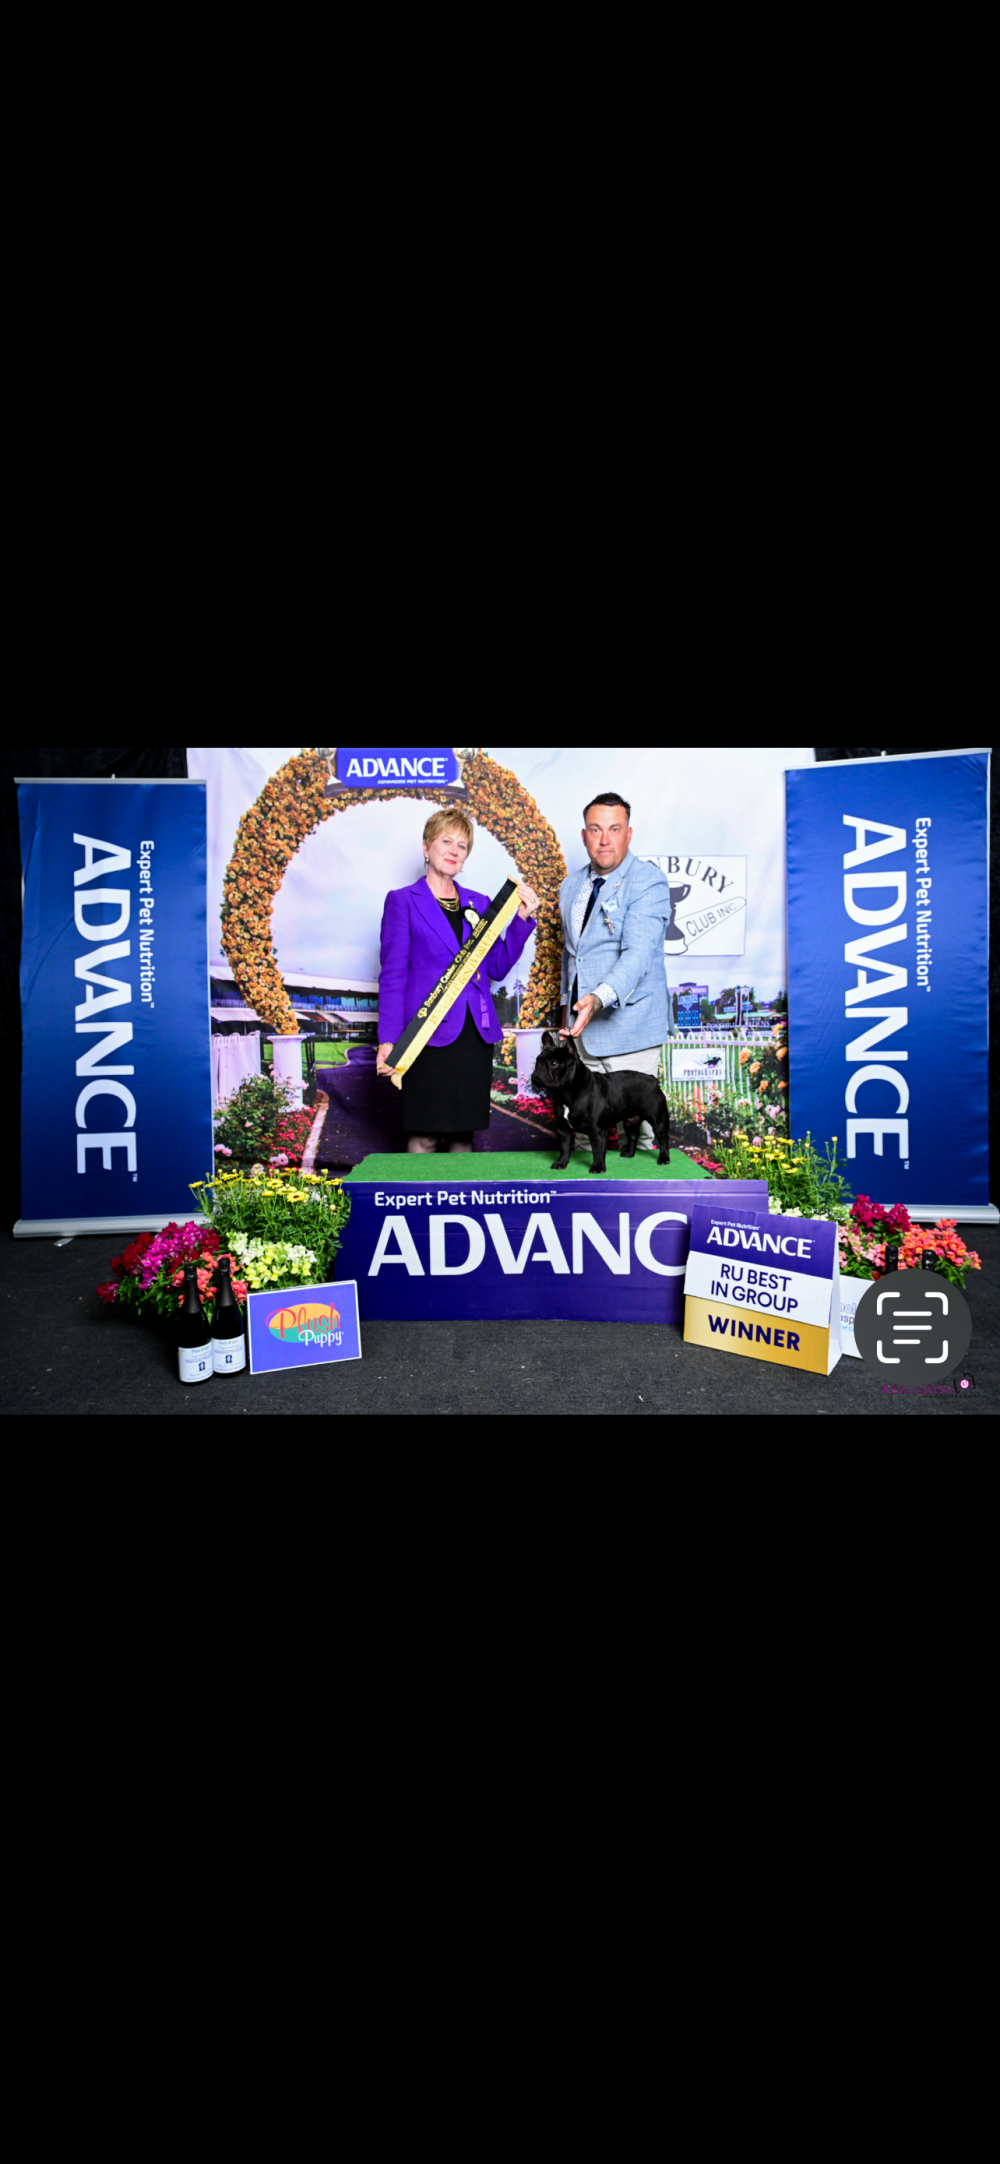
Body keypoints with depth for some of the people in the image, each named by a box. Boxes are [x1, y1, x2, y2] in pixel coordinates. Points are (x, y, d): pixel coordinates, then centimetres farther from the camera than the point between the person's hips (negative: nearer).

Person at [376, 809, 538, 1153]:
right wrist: (388, 1040, -12)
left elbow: (498, 966, 11)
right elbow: (392, 976, -3)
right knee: (425, 1134, -2)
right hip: (429, 1032, -5)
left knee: (465, 1131, 9)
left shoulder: (479, 903, 16)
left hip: (475, 1034, 5)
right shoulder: (402, 901, 2)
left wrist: (521, 919, 1)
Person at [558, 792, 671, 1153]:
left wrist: (600, 998, -38)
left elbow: (638, 953, -24)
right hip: (582, 1027, 6)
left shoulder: (649, 882, -10)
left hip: (627, 1025, -6)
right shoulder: (571, 886, 14)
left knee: (637, 1127, -5)